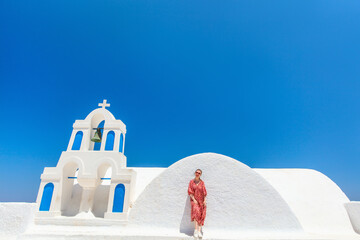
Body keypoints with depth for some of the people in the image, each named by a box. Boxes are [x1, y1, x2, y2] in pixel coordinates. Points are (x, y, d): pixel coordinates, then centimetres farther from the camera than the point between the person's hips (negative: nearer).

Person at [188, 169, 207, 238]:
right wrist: (194, 200, -11)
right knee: (196, 212, -21)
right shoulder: (191, 181, -1)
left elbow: (204, 192, 1)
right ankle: (196, 229, -14)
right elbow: (190, 191, -3)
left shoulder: (202, 182, 0)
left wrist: (204, 201, -7)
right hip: (194, 200, -1)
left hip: (201, 200, 2)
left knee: (201, 215, -3)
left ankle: (199, 230, 2)